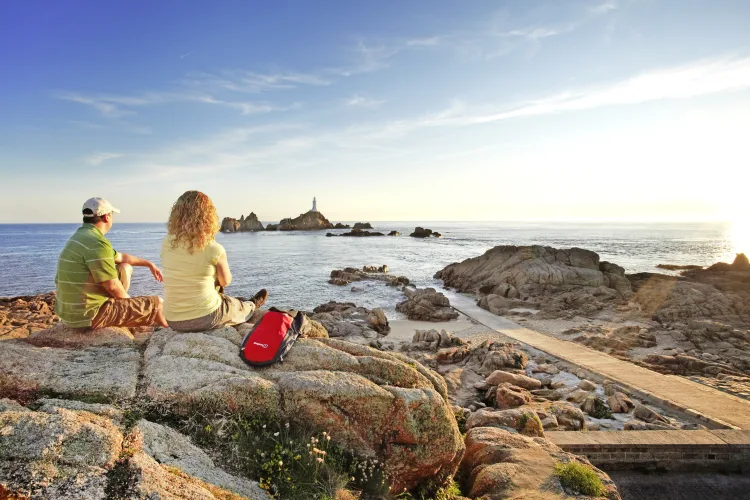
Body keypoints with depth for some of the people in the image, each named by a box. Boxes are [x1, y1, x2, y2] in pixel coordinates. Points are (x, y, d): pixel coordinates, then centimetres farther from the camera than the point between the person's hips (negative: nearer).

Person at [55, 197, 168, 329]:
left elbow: (120, 257, 26)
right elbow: (112, 286, -20)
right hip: (89, 316, -10)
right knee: (157, 303, -4)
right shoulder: (96, 243, -21)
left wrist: (149, 264, 33)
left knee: (125, 268, 21)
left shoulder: (81, 236, 12)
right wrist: (129, 303, 0)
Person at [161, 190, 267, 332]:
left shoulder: (166, 243, -5)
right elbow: (226, 282, 0)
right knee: (240, 307, 29)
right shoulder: (214, 249, -17)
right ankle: (252, 306, 64)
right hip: (206, 319, -5)